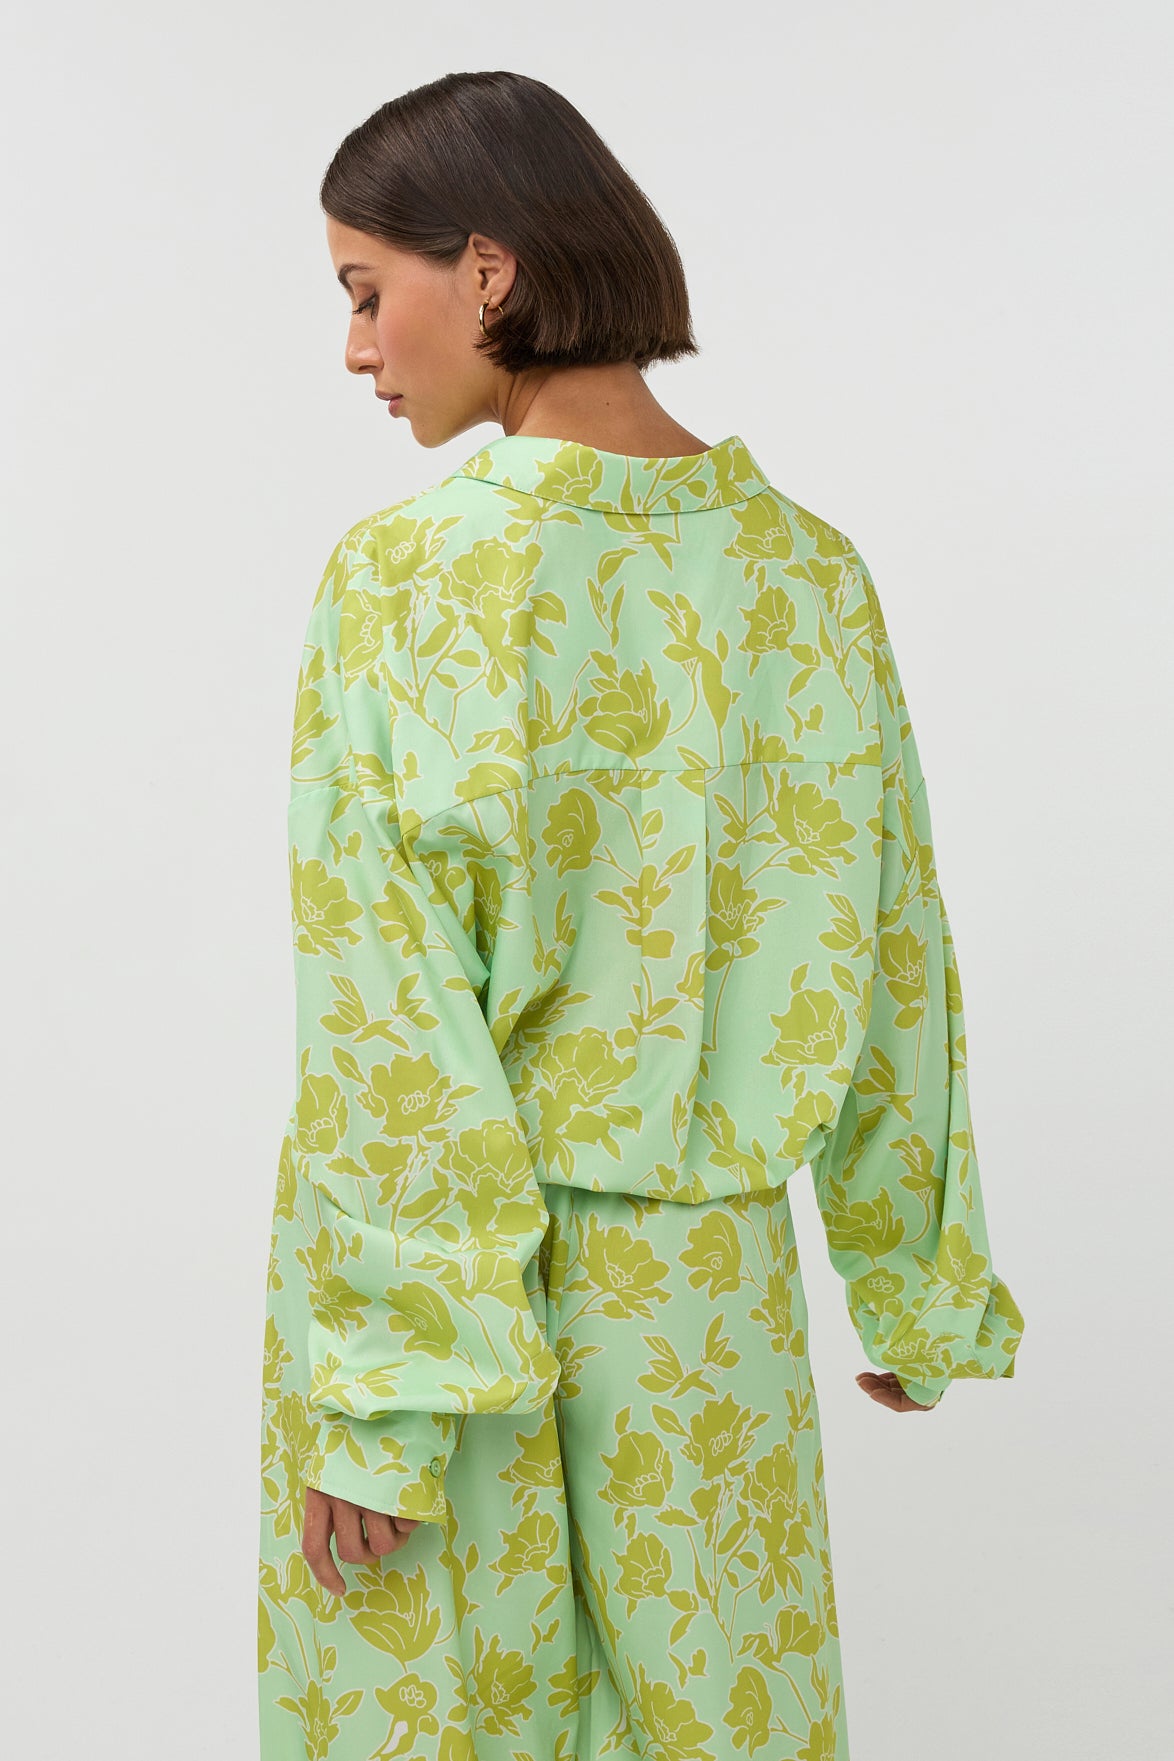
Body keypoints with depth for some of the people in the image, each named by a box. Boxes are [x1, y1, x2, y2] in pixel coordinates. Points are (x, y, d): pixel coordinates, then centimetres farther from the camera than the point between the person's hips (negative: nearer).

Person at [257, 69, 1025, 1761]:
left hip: (440, 1263, -3)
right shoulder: (812, 569, -3)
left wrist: (363, 1397, -11)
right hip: (710, 1286, 4)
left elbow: (383, 1024, -17)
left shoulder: (403, 573, -16)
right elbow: (887, 953, 4)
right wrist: (915, 1278, 15)